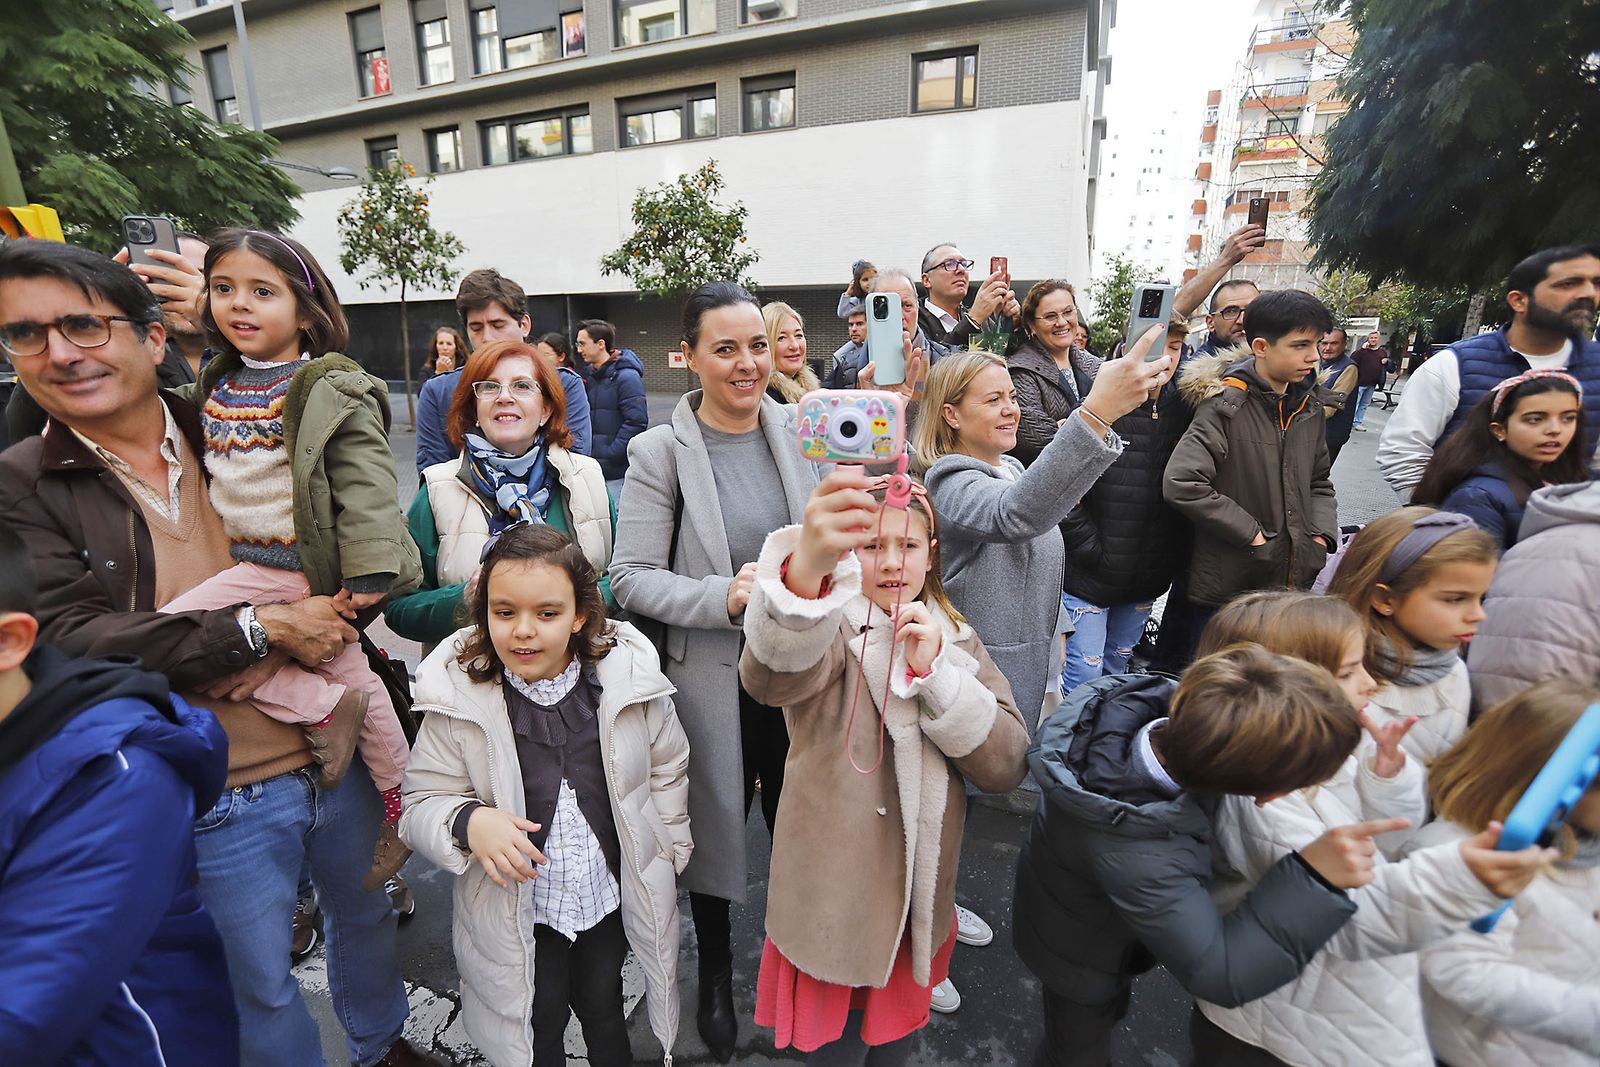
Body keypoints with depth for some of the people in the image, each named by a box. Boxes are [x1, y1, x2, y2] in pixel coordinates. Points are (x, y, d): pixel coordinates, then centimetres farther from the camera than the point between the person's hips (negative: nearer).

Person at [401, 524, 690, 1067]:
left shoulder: (630, 678, -18)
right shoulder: (458, 698, -18)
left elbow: (667, 768, -2)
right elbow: (423, 803, -9)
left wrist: (669, 853, 6)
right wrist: (469, 821, -30)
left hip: (614, 895, 1)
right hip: (518, 910, 0)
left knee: (604, 1008, 26)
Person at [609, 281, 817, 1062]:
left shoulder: (799, 432, 0)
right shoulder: (659, 453, -9)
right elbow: (630, 578, -11)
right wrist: (724, 597, -24)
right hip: (713, 680, -2)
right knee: (715, 823, 18)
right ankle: (715, 975, 49)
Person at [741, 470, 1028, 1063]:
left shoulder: (956, 638, -1)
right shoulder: (831, 629, -15)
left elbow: (1007, 765, -9)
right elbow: (772, 675, -41)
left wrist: (933, 672, -24)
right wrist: (807, 565, -60)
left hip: (921, 903, 4)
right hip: (835, 898, -4)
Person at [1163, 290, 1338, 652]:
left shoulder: (1308, 407, 9)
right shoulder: (1225, 405, -15)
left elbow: (1319, 482, 21)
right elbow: (1181, 484, -26)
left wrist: (1321, 534, 4)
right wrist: (1251, 533, -18)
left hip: (1297, 582, 7)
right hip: (1227, 592, -7)